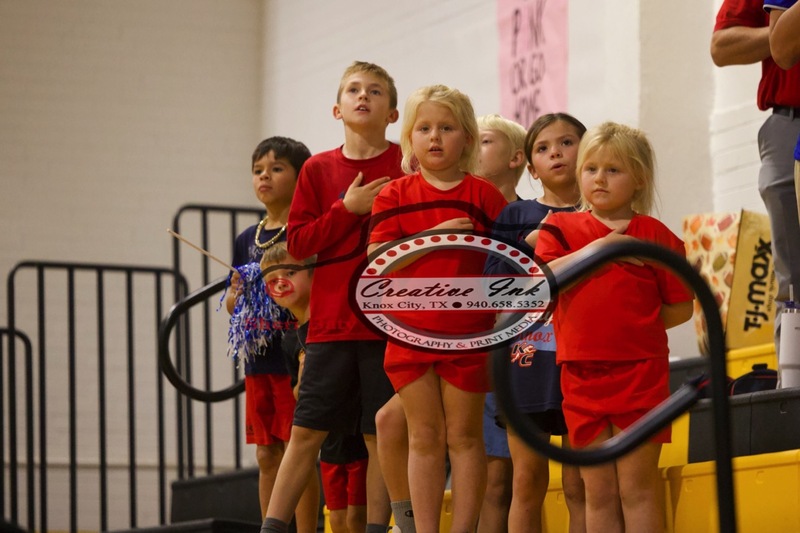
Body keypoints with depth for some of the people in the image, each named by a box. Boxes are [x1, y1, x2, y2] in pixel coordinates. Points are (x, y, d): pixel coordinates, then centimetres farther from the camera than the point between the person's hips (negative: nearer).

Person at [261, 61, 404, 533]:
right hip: (331, 321, 2)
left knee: (382, 435, 1)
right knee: (307, 431, 2)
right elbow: (298, 242, 2)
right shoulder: (318, 170, 8)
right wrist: (348, 208, -8)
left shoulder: (406, 165, 2)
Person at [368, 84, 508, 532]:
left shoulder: (484, 196, 1)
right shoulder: (395, 196, 5)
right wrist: (434, 235, -16)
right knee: (425, 438, 6)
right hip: (410, 330, 2)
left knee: (465, 436, 3)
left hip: (467, 334, -2)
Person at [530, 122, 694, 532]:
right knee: (598, 492, 7)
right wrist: (597, 248, -13)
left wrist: (634, 324, -2)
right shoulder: (561, 229, 8)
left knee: (637, 489, -2)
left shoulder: (653, 235, 2)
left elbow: (680, 308, 3)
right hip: (582, 376, 2)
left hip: (639, 375, -2)